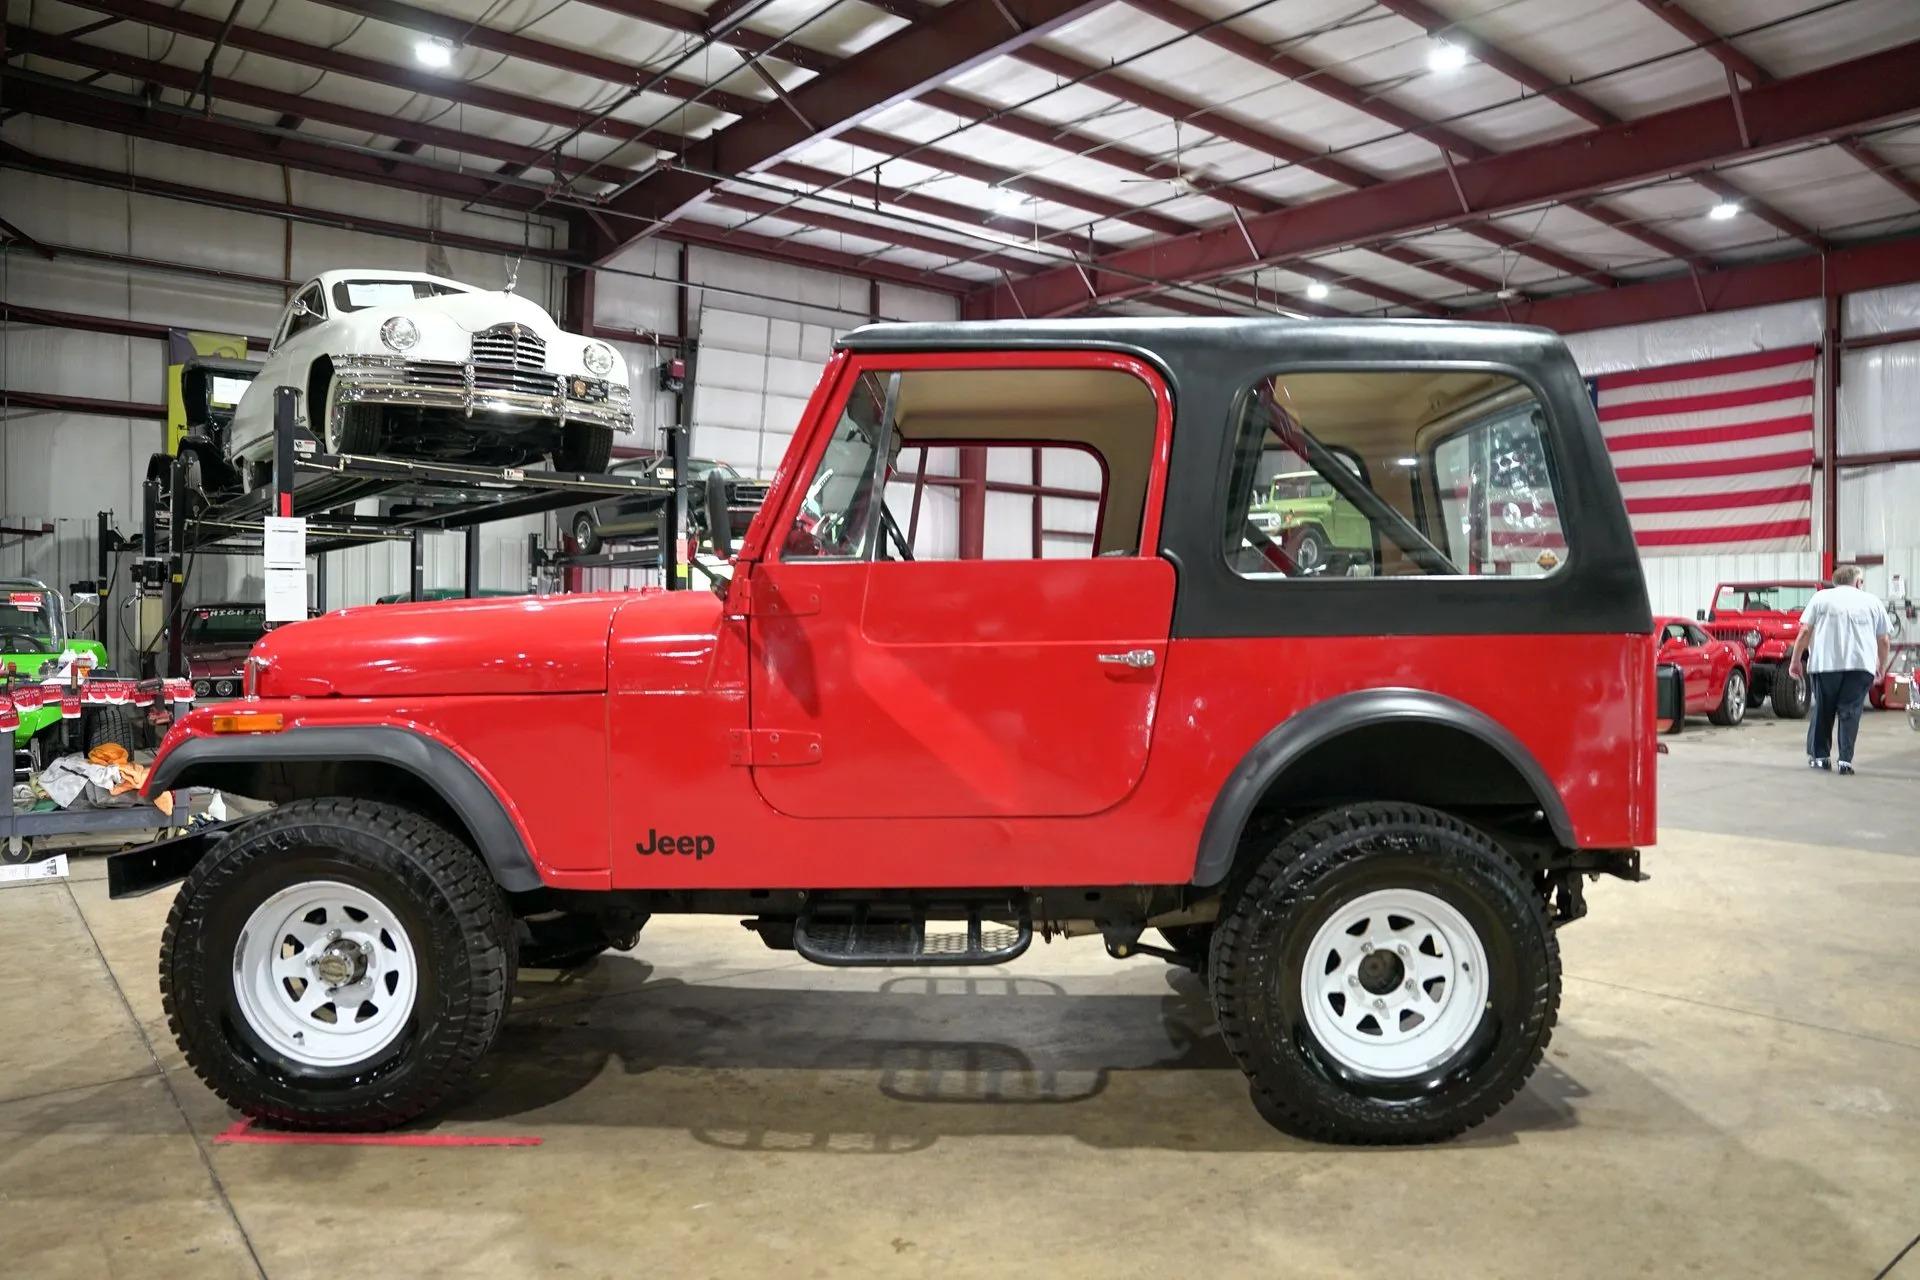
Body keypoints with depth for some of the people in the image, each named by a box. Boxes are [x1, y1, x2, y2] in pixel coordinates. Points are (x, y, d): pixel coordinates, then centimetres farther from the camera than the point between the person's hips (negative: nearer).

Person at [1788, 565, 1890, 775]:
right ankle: (1845, 760, -2)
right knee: (1850, 712, 3)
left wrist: (1795, 660, 7)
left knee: (1823, 710, 11)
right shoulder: (1873, 602, 13)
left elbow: (1804, 632, 2)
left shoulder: (1821, 597, 9)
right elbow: (1883, 640, 14)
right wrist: (1882, 665, 28)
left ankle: (1819, 756, 16)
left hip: (1826, 663, 0)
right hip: (1861, 664, 0)